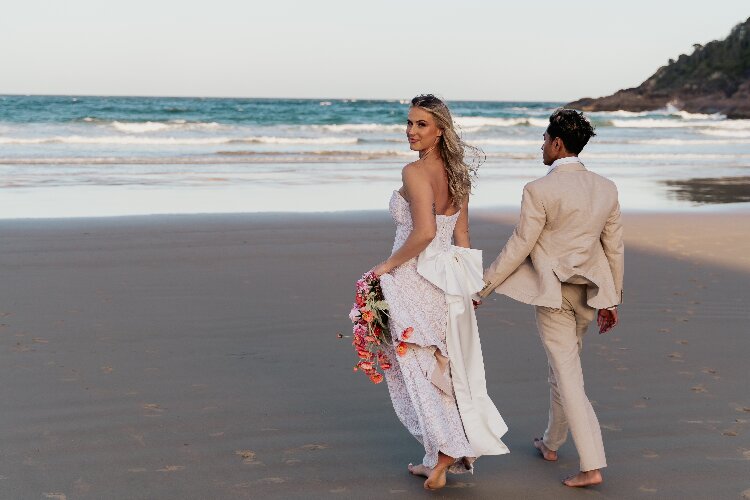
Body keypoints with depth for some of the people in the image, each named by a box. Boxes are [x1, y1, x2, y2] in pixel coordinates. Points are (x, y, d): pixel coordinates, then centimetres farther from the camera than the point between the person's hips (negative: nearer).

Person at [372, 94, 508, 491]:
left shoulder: (415, 172, -16)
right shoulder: (458, 174, 8)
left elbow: (424, 232, -27)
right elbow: (462, 238, 12)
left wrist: (388, 265, -16)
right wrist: (461, 279, 18)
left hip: (414, 280, -8)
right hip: (448, 282, 8)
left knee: (418, 371, 3)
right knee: (445, 370, 14)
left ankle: (443, 452, 1)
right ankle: (440, 458, 23)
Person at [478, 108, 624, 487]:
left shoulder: (539, 190, -16)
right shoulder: (606, 189, 1)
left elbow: (520, 245, -13)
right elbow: (614, 248, 7)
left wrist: (485, 285, -2)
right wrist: (612, 300, 16)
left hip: (553, 292, -6)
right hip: (588, 292, 6)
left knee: (567, 375, -2)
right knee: (563, 366, 23)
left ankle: (592, 465, -6)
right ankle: (552, 443, 38)